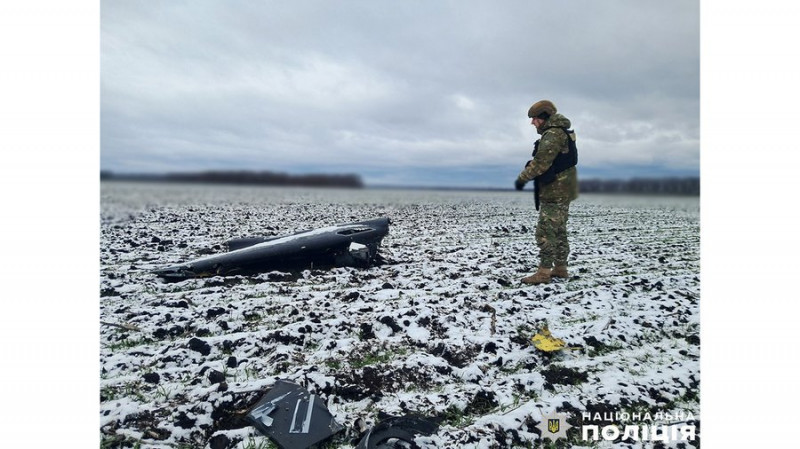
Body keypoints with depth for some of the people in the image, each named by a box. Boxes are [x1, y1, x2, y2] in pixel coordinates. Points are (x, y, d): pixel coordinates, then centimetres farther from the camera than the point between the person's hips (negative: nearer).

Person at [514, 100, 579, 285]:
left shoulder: (553, 134, -16)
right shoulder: (560, 133, 18)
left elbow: (541, 162, -22)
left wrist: (522, 178, -12)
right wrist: (529, 169, 4)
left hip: (555, 193, -11)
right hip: (561, 191, 11)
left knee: (545, 232, -9)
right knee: (558, 231, 15)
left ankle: (543, 273, -6)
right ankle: (560, 268, 22)